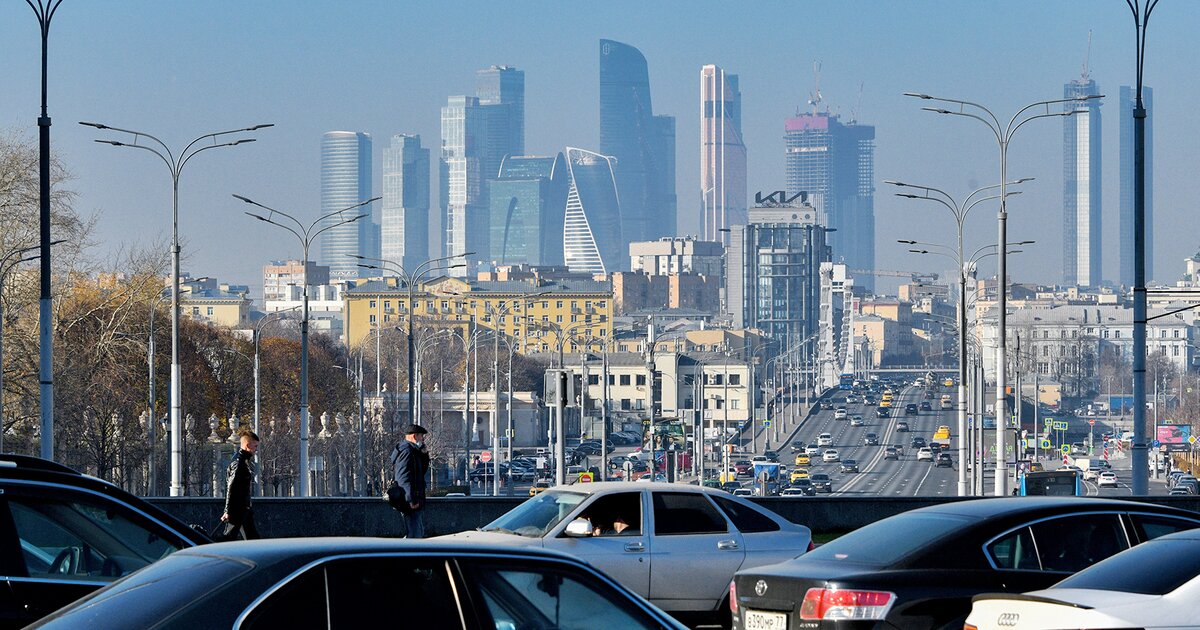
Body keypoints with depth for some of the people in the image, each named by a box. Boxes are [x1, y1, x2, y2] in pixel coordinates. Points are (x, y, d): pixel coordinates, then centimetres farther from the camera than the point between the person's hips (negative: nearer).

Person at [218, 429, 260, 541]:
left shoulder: (245, 461, 15)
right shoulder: (238, 462, -17)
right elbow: (231, 487, -21)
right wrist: (228, 511, -22)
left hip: (245, 508, 10)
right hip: (237, 510, -10)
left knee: (252, 536, 11)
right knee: (227, 536, -7)